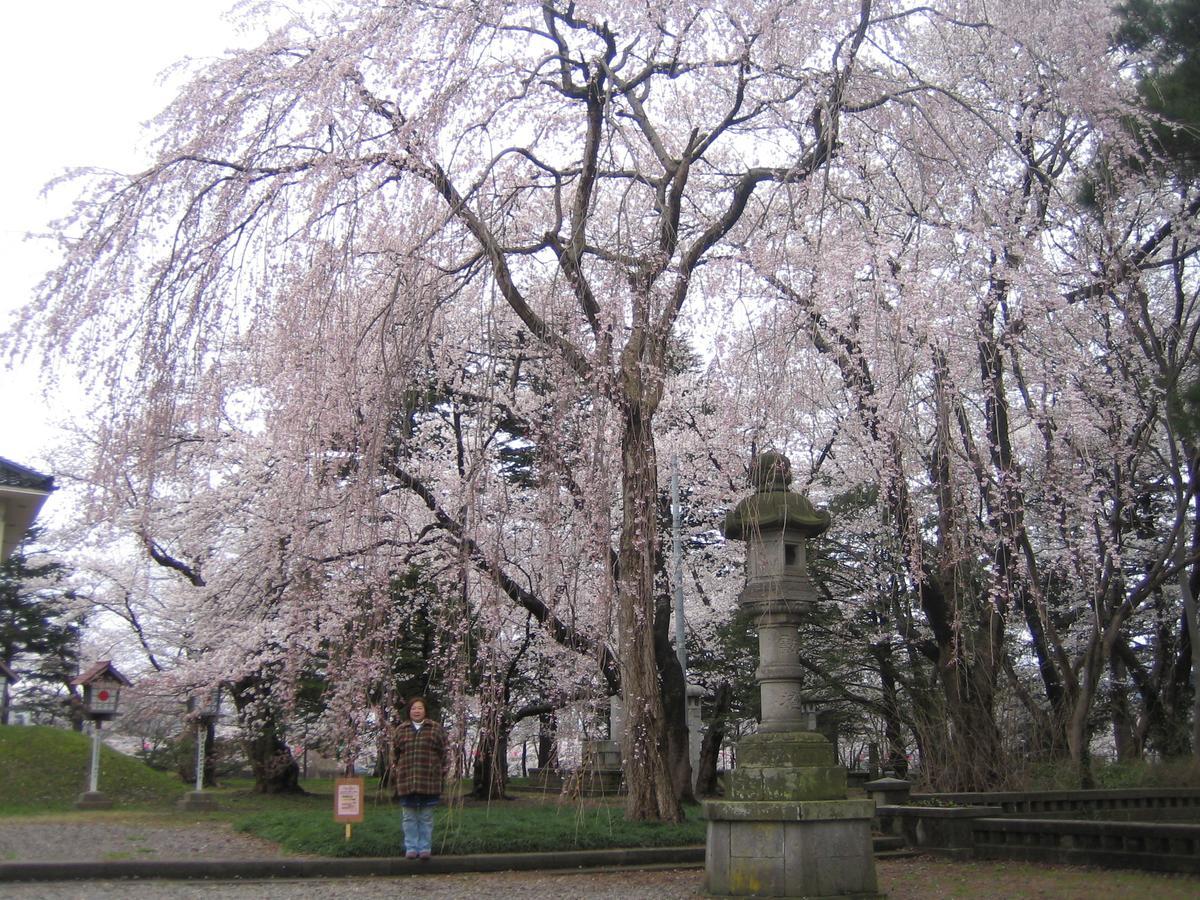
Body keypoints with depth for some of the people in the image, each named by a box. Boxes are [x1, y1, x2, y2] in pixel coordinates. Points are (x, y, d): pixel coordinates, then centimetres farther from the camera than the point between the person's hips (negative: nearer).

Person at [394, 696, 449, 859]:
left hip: (429, 781, -1)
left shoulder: (435, 729, 4)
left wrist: (442, 773, -1)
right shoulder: (402, 730, 9)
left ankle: (425, 847, 14)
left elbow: (444, 753, 4)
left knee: (426, 818, 6)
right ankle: (411, 848, 15)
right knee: (410, 817, 6)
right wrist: (397, 771, 8)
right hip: (407, 780, 2)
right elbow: (396, 753, 14)